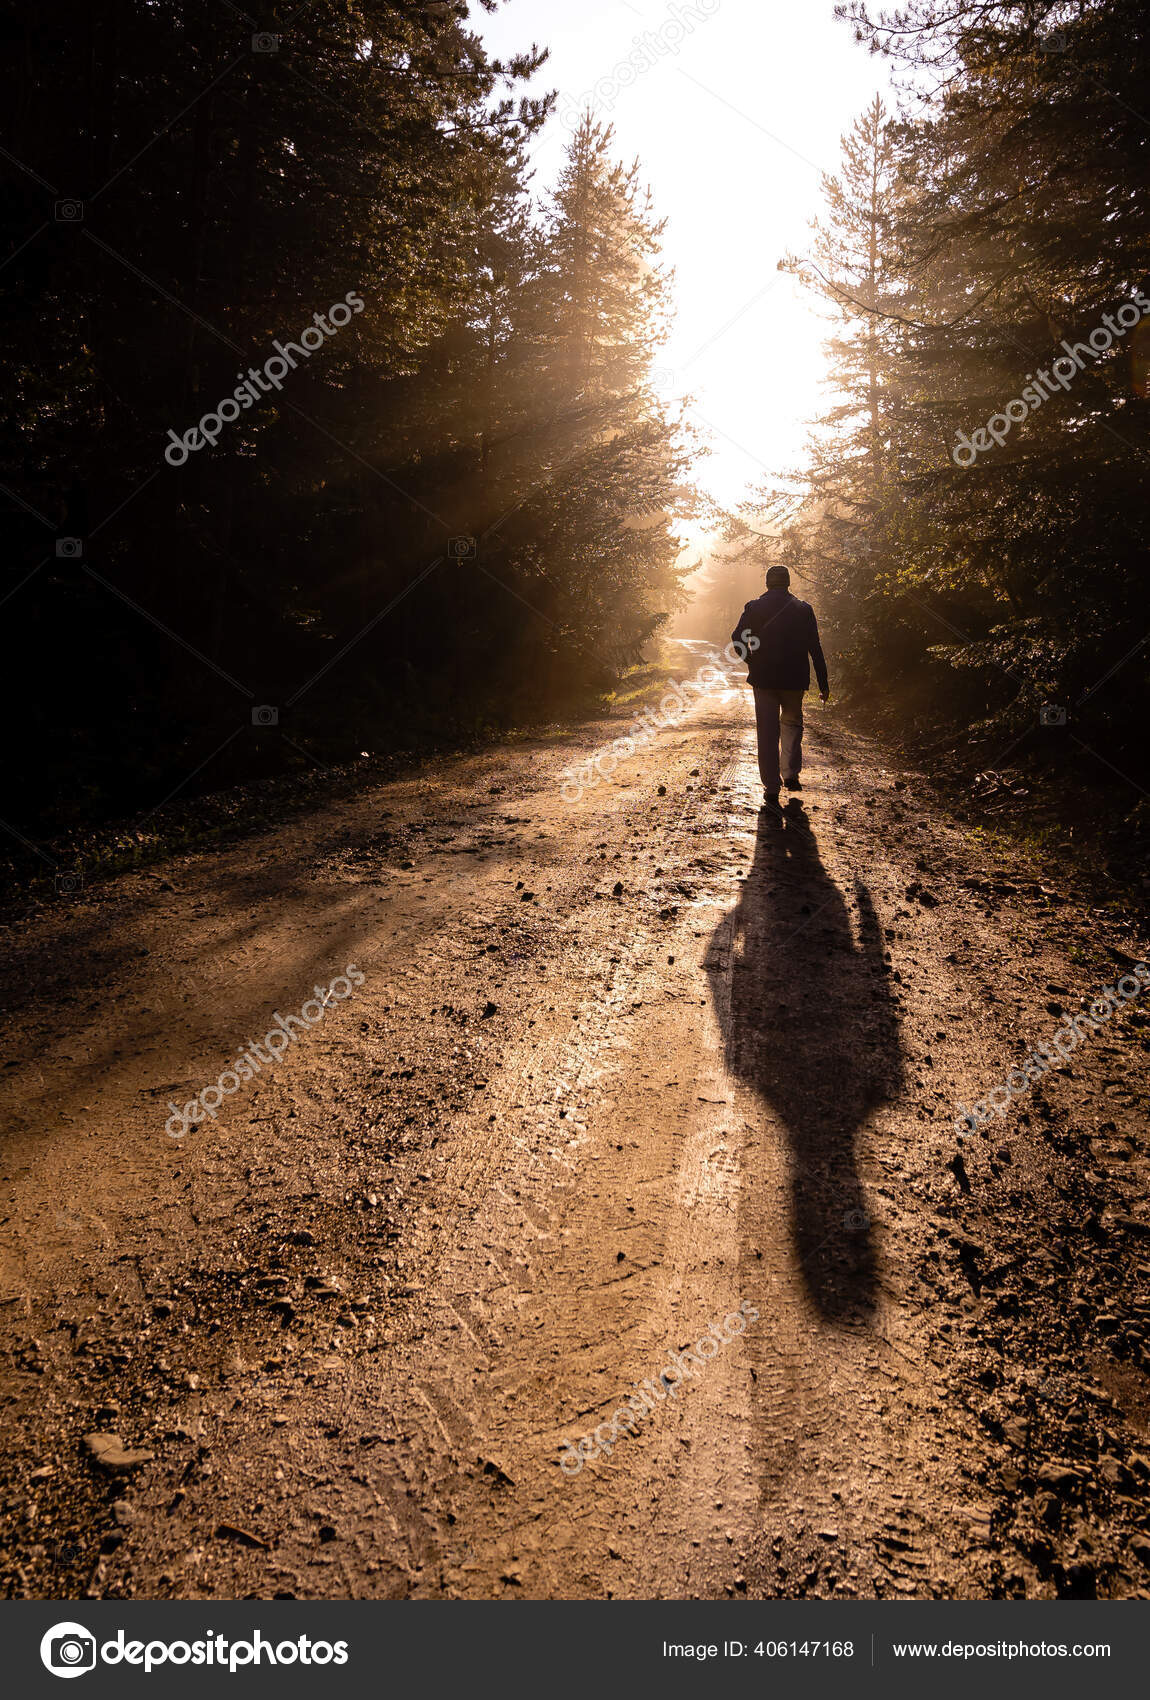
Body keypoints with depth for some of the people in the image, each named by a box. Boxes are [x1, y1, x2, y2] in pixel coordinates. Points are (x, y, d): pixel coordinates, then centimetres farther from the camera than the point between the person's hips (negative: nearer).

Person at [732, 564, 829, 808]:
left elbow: (737, 638, -8)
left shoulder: (754, 607, -1)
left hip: (763, 678, -1)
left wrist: (751, 662, 8)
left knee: (767, 732, 3)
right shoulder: (803, 609, 1)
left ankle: (772, 787, 2)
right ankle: (791, 773, 11)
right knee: (792, 722, 22)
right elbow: (815, 648, 0)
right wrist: (823, 683, 3)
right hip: (794, 678, 1)